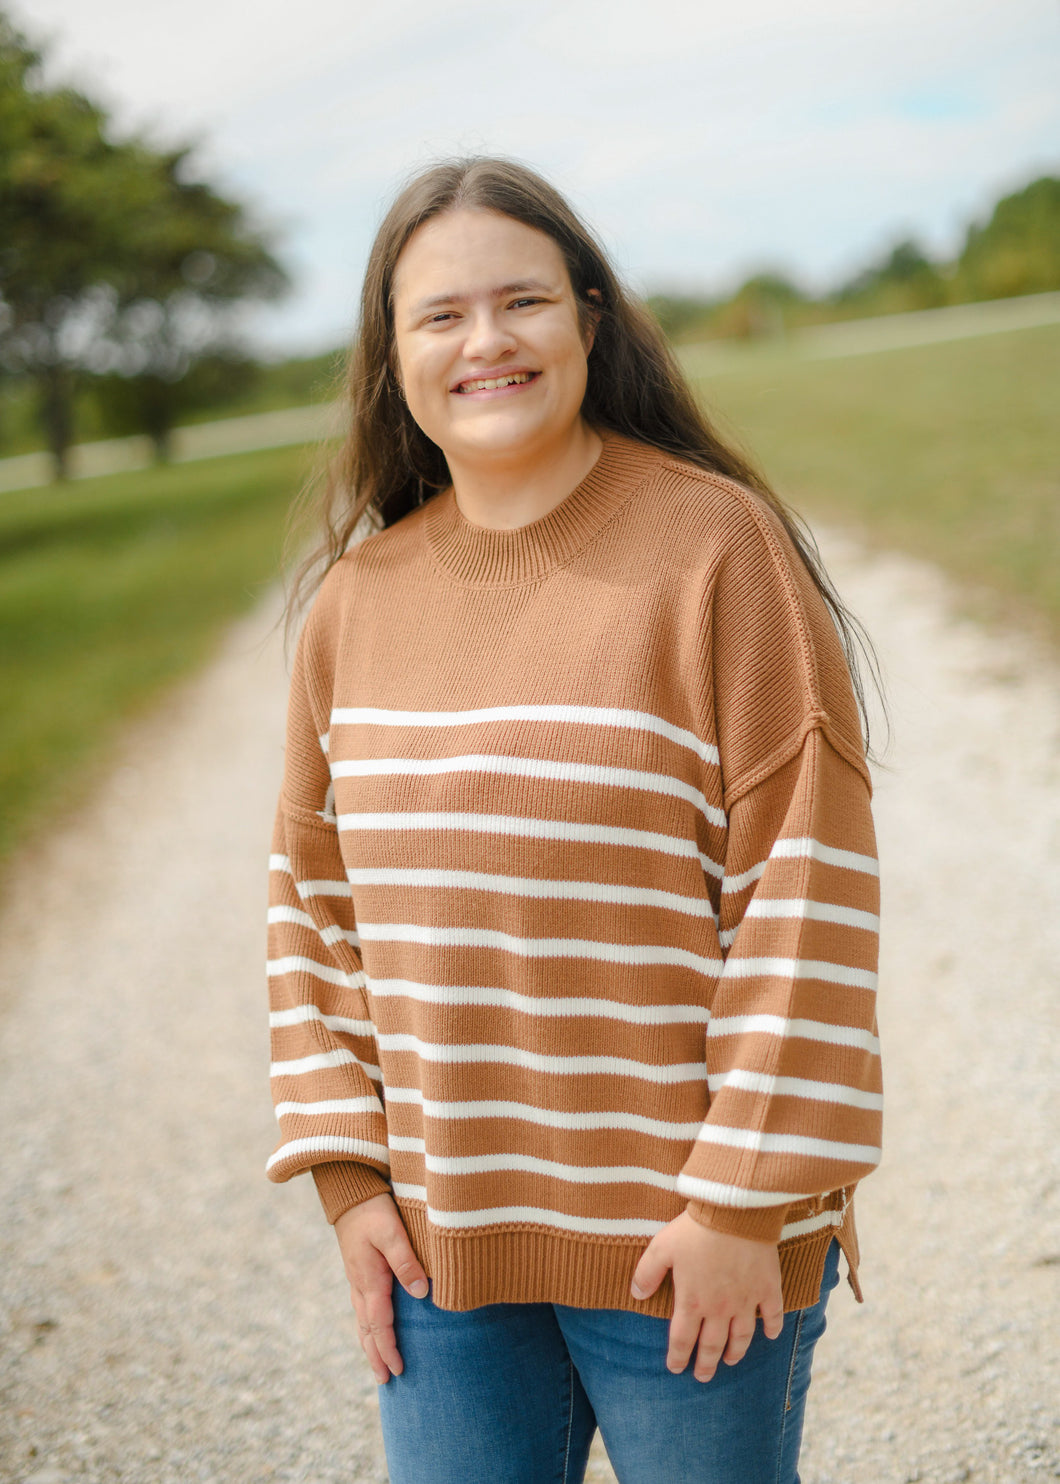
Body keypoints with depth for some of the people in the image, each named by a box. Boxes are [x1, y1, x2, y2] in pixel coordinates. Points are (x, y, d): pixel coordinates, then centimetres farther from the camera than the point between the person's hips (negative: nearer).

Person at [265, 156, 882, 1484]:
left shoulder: (715, 544, -10)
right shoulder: (358, 596, 4)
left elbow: (803, 886, -12)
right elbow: (315, 897, 10)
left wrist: (746, 1199, -13)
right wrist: (346, 1175, 5)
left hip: (688, 1237, -4)